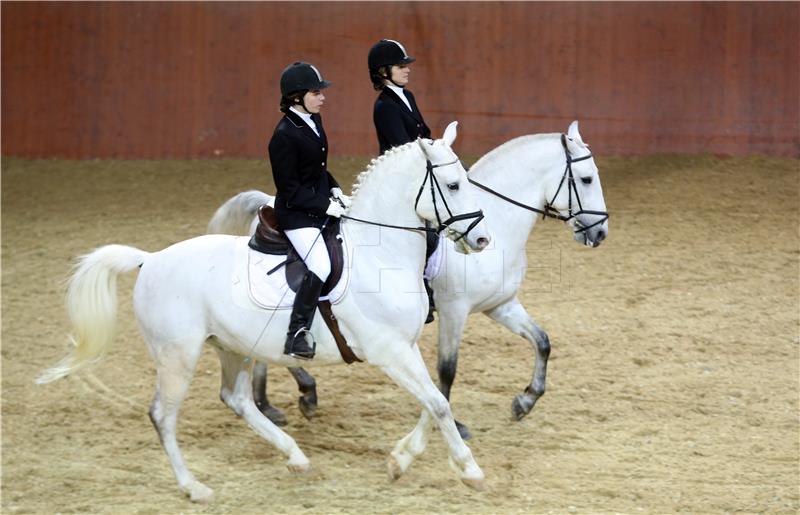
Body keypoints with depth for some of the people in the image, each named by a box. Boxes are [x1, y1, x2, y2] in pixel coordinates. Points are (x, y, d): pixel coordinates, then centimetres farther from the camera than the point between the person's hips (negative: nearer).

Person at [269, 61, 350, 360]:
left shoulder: (314, 121, 9)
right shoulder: (285, 135, -18)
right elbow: (289, 189, -17)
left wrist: (335, 191, 5)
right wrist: (325, 206, -20)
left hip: (322, 207, 10)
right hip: (296, 214, -10)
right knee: (321, 267, -26)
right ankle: (297, 336, -25)